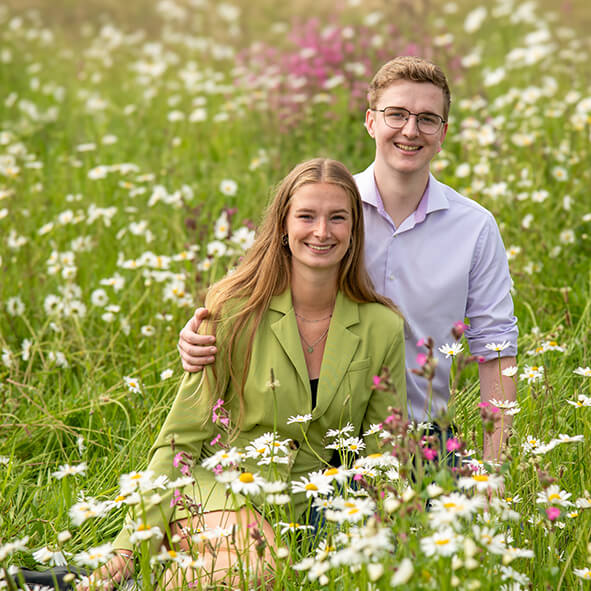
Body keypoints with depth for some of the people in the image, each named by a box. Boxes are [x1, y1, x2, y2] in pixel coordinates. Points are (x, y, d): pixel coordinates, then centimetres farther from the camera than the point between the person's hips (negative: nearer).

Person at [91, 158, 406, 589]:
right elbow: (182, 438, -4)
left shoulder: (383, 329, 0)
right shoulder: (236, 312, -7)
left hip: (305, 510, 3)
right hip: (222, 488, -3)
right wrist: (133, 546, -11)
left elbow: (383, 458, 7)